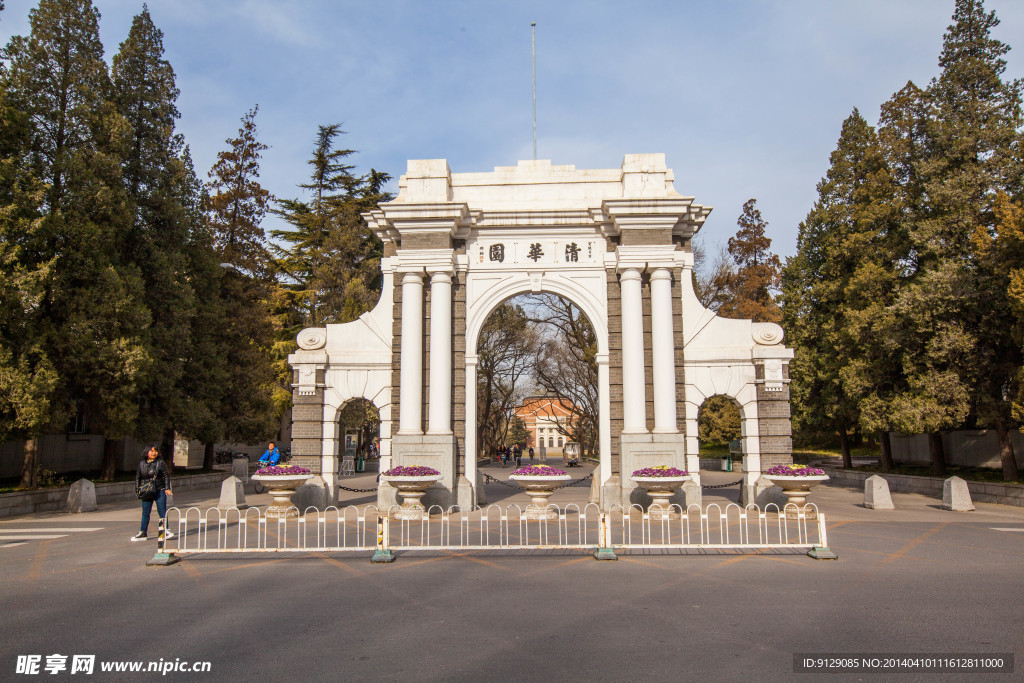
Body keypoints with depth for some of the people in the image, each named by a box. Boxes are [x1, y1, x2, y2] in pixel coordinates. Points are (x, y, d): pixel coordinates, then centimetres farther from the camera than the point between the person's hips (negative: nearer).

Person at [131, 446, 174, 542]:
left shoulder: (160, 462, -3)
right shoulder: (141, 463, 7)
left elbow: (166, 476, -1)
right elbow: (137, 477, 15)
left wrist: (167, 488, -7)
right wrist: (137, 489, 8)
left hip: (160, 490, -3)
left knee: (162, 511, -3)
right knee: (145, 512, 7)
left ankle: (166, 531, 2)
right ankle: (143, 533, 15)